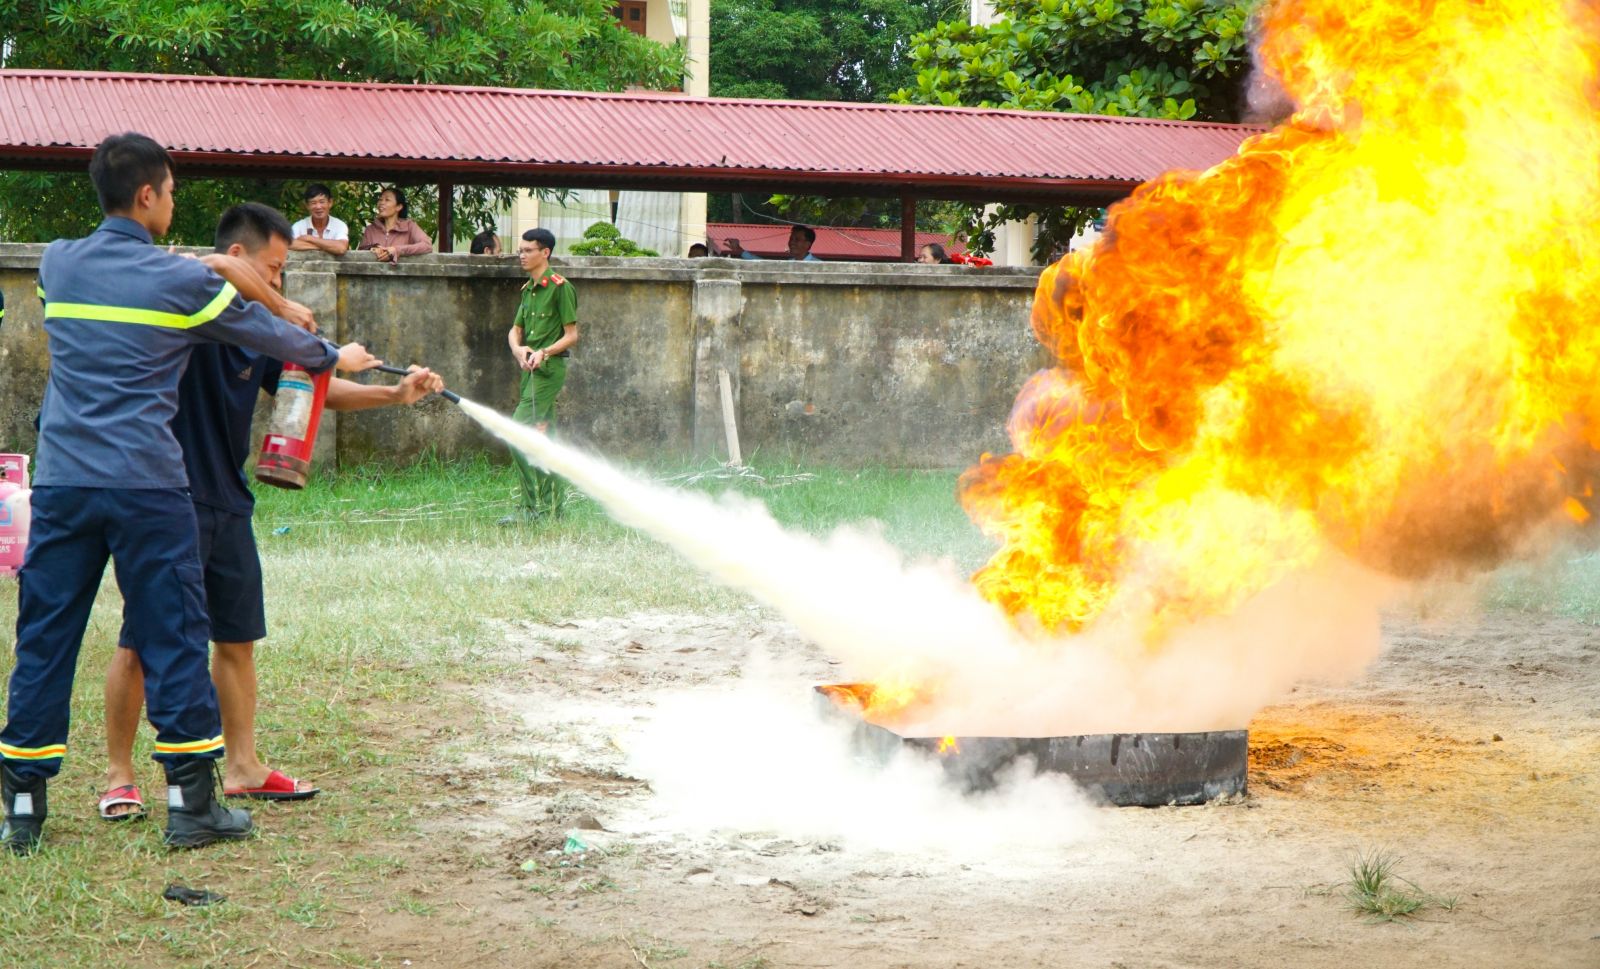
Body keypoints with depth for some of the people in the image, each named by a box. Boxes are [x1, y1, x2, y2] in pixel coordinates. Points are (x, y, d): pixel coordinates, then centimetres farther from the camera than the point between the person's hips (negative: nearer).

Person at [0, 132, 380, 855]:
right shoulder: (180, 281, -4)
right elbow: (267, 334, 9)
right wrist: (335, 357, 29)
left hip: (61, 483, 4)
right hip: (147, 487, -4)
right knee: (173, 638, 3)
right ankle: (190, 802, 7)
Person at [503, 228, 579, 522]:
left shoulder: (560, 287, -9)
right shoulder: (528, 289, 16)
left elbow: (571, 334, -9)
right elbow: (515, 330, 17)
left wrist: (543, 353, -20)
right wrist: (518, 349, -5)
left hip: (549, 368, -9)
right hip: (530, 369, 9)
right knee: (542, 436, 10)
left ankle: (534, 506, -14)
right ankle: (552, 506, 15)